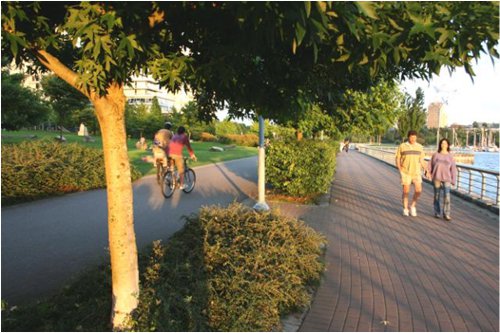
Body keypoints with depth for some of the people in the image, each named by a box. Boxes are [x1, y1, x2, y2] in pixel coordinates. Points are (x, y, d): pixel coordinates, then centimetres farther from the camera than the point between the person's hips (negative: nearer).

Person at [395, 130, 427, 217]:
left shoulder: (419, 147, 3)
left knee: (418, 190, -9)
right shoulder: (402, 146, -5)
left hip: (416, 172, 2)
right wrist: (400, 171, -12)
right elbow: (397, 159, -1)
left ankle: (413, 206, 13)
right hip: (405, 172, -2)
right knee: (406, 191, -3)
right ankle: (405, 209, 12)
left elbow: (421, 160, 8)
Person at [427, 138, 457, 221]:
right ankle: (437, 212, 18)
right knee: (437, 195, 6)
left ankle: (446, 214, -5)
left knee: (447, 196, -10)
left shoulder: (450, 156, 5)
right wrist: (428, 172, -12)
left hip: (446, 179, 0)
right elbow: (430, 165, 5)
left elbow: (453, 169, 5)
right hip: (436, 178, 0)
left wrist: (453, 181, 1)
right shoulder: (435, 155, 6)